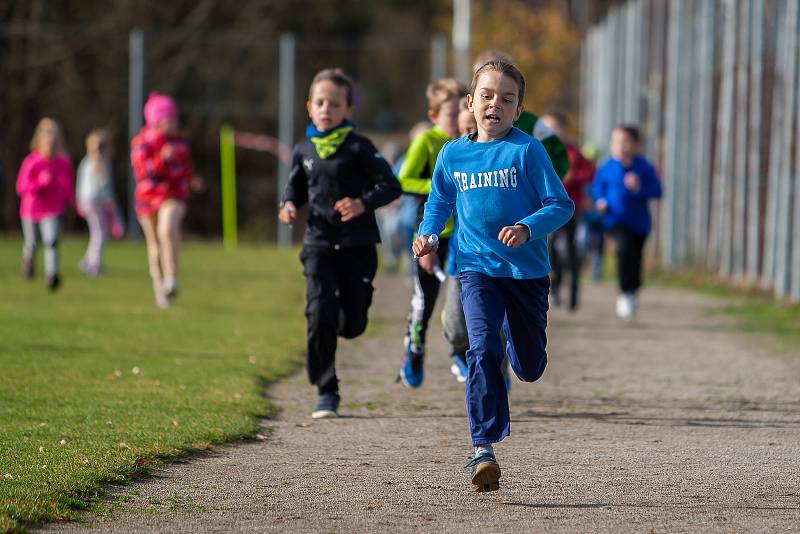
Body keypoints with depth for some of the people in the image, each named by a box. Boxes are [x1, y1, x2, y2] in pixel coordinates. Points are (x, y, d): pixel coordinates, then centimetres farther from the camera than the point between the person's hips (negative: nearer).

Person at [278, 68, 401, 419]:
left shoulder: (358, 148, -4)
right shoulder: (303, 150, 7)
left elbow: (390, 185, -6)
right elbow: (295, 186, 23)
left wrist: (364, 203, -22)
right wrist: (289, 205, 1)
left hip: (357, 244, -2)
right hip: (318, 243, 2)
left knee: (351, 325, 2)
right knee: (320, 313, -15)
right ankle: (326, 393, -8)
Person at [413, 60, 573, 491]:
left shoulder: (527, 150, -6)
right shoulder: (453, 155, 4)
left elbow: (561, 206, -6)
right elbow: (439, 204, 22)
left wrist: (527, 228, -23)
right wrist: (427, 236, 4)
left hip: (527, 271, 0)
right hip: (477, 267, 0)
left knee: (529, 367, 12)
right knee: (483, 350, -21)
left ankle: (516, 342, 52)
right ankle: (483, 448, -22)